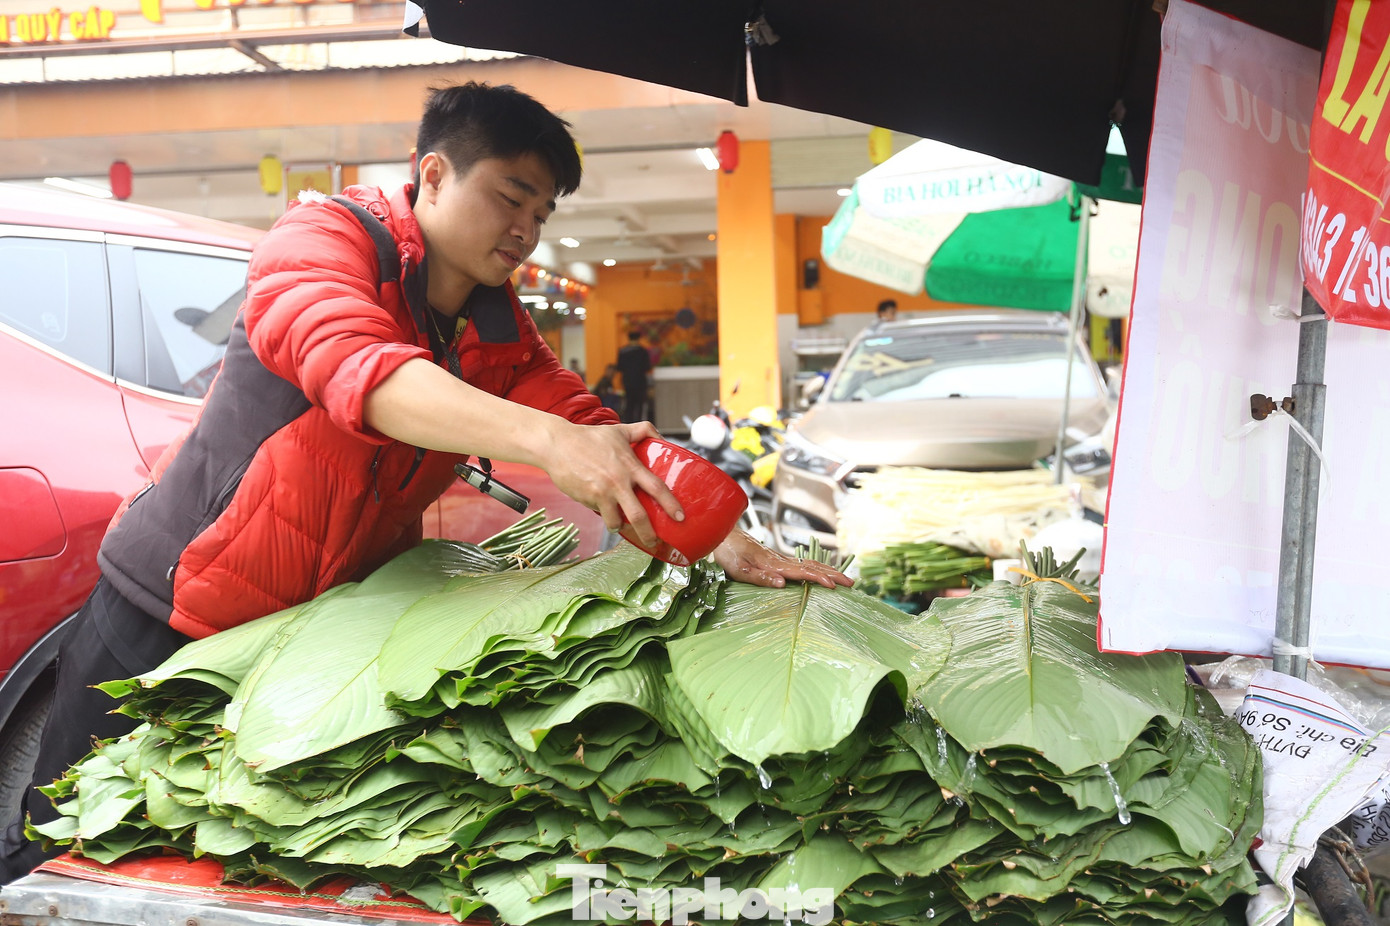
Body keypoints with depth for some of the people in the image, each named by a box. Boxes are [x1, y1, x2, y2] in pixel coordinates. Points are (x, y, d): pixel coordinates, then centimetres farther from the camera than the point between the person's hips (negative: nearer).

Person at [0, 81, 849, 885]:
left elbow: (597, 439, -5)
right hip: (169, 614, -5)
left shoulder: (502, 332, 3)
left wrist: (726, 543, -20)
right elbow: (356, 366, -36)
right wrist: (547, 438, -49)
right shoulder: (325, 236, -16)